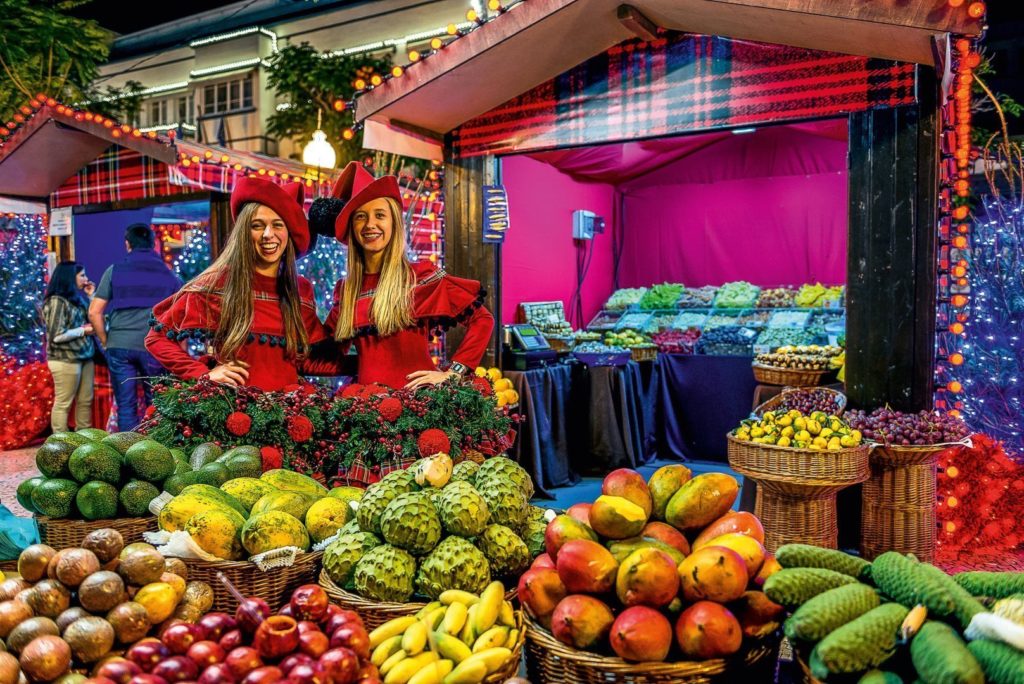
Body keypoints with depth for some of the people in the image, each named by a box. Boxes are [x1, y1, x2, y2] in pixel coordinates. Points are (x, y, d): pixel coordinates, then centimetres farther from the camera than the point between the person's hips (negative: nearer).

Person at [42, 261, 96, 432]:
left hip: (84, 356, 8)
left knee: (86, 401, 9)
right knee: (63, 403, -2)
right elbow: (56, 336, -18)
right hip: (65, 360, -8)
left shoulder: (77, 298, 12)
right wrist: (83, 330, -11)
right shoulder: (57, 301, -13)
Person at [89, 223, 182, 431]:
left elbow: (94, 313, 2)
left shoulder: (114, 271, 6)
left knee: (126, 406, 7)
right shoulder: (168, 275, 7)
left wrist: (106, 341, 13)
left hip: (119, 346, 0)